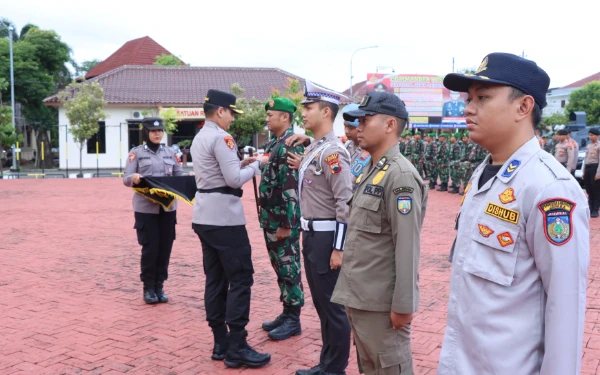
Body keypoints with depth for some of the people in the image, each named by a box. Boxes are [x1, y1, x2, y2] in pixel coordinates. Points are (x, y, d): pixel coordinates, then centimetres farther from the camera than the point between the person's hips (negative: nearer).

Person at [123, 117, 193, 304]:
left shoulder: (169, 152, 11)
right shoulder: (136, 152, 1)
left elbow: (179, 174, 13)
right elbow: (126, 179, -5)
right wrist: (133, 177, -28)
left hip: (168, 208, 4)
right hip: (146, 209, -4)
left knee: (165, 248, 7)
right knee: (150, 249, -2)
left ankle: (159, 286, 20)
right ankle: (148, 288, 14)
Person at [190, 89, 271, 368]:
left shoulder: (198, 138, 16)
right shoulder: (221, 137, -14)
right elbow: (234, 180, -18)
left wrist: (241, 163, 13)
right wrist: (256, 165, -4)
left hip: (204, 217, 10)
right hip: (224, 218, -10)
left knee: (215, 280, 11)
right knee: (240, 280, -4)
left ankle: (221, 344, 17)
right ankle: (237, 349, -1)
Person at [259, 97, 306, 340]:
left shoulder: (290, 146, -16)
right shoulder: (274, 144, 13)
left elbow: (291, 187, -21)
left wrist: (286, 224, -22)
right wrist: (267, 219, 18)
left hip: (283, 219, -9)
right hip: (271, 218, 9)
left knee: (289, 268, 1)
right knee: (280, 268, 16)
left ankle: (293, 320, 12)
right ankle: (286, 313, 27)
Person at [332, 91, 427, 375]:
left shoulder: (400, 175, -18)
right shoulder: (369, 171, 11)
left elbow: (407, 247, -22)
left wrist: (403, 305, -21)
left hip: (381, 301, -9)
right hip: (358, 296, 9)